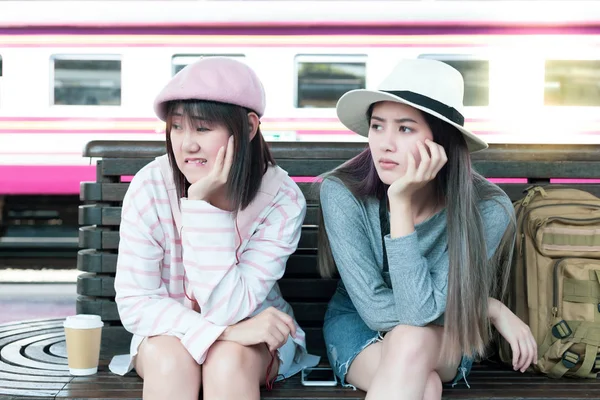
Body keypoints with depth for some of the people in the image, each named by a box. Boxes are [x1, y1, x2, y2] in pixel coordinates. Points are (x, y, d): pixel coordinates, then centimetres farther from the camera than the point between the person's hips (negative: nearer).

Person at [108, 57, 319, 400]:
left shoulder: (283, 200, -22)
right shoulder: (150, 187, -20)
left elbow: (226, 310, -26)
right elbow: (134, 303, -18)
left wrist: (203, 204, -34)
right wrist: (226, 331, -31)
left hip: (254, 336, 0)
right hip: (169, 332, 1)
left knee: (229, 359, -33)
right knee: (169, 358, -33)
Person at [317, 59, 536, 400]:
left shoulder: (488, 209, -24)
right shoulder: (342, 193, -24)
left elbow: (422, 312, -30)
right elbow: (376, 311, -23)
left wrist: (402, 203, -36)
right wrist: (492, 309, -20)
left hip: (444, 339, 1)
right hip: (358, 328, -1)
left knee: (410, 341, -35)